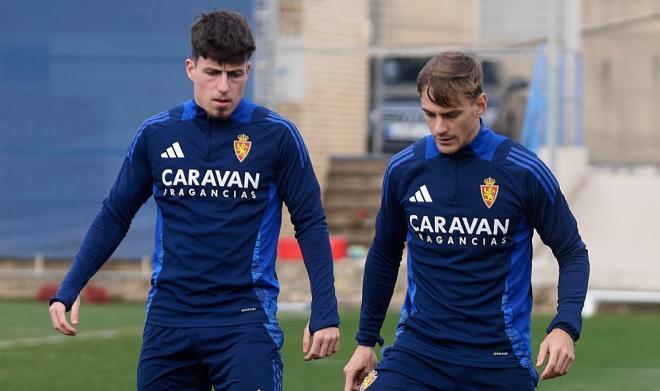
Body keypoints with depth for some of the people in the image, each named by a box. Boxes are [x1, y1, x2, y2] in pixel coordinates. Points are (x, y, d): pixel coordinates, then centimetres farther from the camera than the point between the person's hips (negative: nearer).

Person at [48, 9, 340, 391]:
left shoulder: (276, 135, -3)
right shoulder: (155, 134, 5)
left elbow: (310, 225, 1)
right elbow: (115, 216, 13)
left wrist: (325, 314, -5)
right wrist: (68, 291, 6)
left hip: (245, 319, -3)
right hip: (169, 317, 3)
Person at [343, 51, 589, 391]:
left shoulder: (523, 171, -7)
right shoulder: (404, 169, 1)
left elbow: (573, 253, 1)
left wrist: (565, 327, -15)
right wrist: (366, 341, 18)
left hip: (499, 360, -1)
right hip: (418, 349, 2)